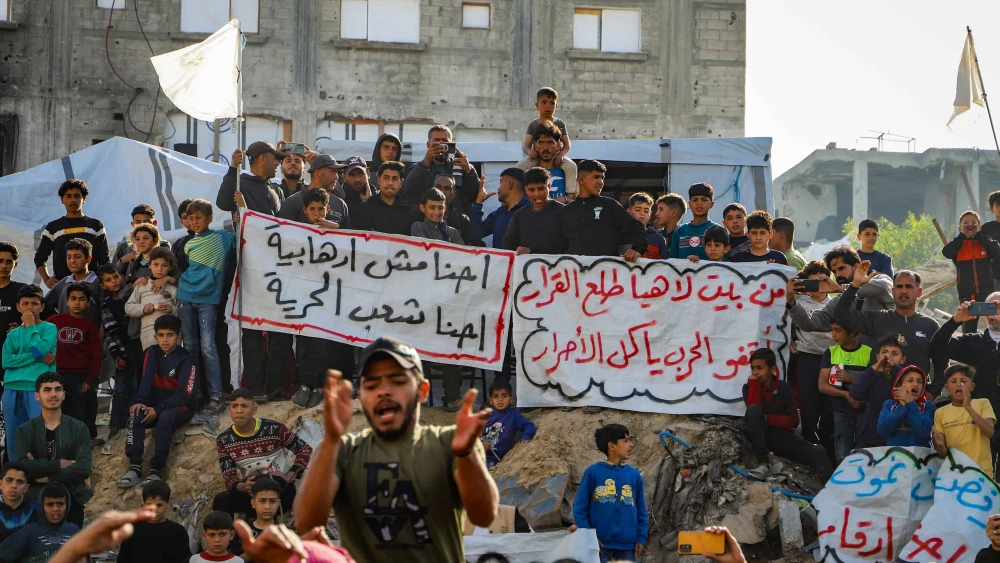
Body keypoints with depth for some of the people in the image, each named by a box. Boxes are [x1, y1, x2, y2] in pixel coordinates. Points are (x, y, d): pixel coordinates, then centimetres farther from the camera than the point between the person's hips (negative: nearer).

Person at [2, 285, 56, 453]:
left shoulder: (50, 328, 5)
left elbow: (41, 349, -14)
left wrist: (30, 326, -3)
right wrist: (38, 357, -8)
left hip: (38, 389, -5)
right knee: (14, 440, 8)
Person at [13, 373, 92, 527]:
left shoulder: (79, 429, 3)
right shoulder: (25, 431, 2)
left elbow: (84, 469, -11)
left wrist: (45, 476, -14)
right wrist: (61, 464, -17)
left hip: (71, 499, 1)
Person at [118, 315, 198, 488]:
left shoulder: (185, 361, -11)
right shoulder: (152, 353, 6)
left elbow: (185, 394, -17)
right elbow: (146, 380, -3)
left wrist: (158, 409, -25)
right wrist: (141, 402, -23)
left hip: (180, 408, -5)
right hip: (156, 406, 5)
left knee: (165, 417, -37)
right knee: (135, 415, -26)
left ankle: (157, 470, -38)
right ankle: (135, 467, -34)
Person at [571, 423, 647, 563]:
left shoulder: (634, 475, 6)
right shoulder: (593, 472, -4)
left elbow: (641, 511, 10)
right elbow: (580, 507, -2)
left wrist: (641, 539, 2)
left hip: (627, 544, 3)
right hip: (599, 544, -3)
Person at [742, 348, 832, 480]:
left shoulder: (783, 388, 3)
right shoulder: (749, 387, 1)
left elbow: (794, 421, -1)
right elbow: (754, 410, -20)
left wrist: (768, 419, -12)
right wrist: (754, 383, -14)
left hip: (782, 436, 2)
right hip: (760, 436, -2)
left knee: (818, 452, -24)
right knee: (754, 410, -33)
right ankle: (765, 463, -34)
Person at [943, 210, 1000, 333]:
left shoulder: (985, 242, 8)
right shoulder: (958, 245, 7)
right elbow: (946, 252, -15)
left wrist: (979, 235, -6)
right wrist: (962, 236, -5)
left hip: (987, 292, 0)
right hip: (967, 294, 0)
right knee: (969, 328, 9)